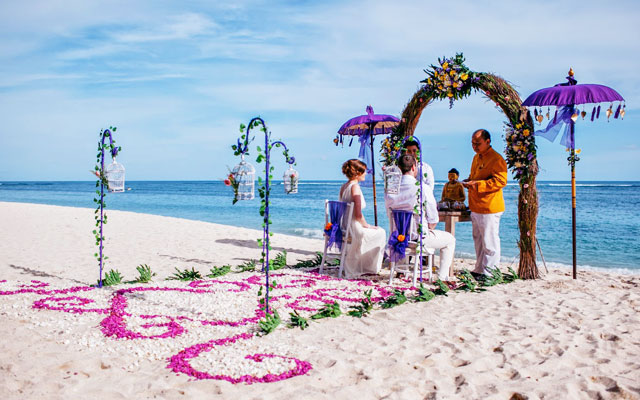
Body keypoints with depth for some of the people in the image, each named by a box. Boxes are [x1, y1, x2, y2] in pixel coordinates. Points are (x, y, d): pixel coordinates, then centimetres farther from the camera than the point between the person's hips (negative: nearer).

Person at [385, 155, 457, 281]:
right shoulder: (423, 189, -19)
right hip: (420, 237, -6)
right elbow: (433, 220, -14)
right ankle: (443, 276, 19)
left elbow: (390, 215, 7)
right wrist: (426, 230, 7)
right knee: (450, 239, 20)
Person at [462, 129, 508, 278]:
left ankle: (488, 272, 4)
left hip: (489, 208, -9)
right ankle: (479, 270, 26)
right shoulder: (477, 157, 17)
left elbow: (501, 181, -20)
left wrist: (478, 184, -24)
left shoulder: (496, 159, -11)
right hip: (475, 207, 9)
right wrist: (468, 181, 8)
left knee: (489, 242, -4)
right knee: (478, 239, 16)